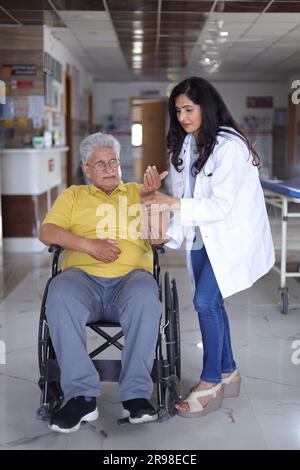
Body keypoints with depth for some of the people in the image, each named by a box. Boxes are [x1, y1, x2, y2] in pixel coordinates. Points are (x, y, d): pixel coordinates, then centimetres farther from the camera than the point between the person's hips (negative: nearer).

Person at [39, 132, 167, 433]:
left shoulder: (138, 191, 26)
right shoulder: (73, 195, 26)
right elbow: (47, 232, 10)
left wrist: (150, 194, -5)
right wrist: (88, 244, -5)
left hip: (131, 276, 0)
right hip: (83, 275, 0)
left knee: (145, 296, -36)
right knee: (60, 295, -35)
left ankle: (136, 394, -30)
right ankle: (81, 395, -30)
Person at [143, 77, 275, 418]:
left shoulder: (229, 146, -20)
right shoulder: (185, 145, 5)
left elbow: (221, 205, -24)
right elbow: (185, 196, 7)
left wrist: (175, 204, -31)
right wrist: (171, 236, -2)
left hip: (233, 235, -7)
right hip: (203, 236, 8)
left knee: (206, 301, -15)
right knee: (210, 303, 9)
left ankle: (210, 384, -2)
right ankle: (228, 373, 25)